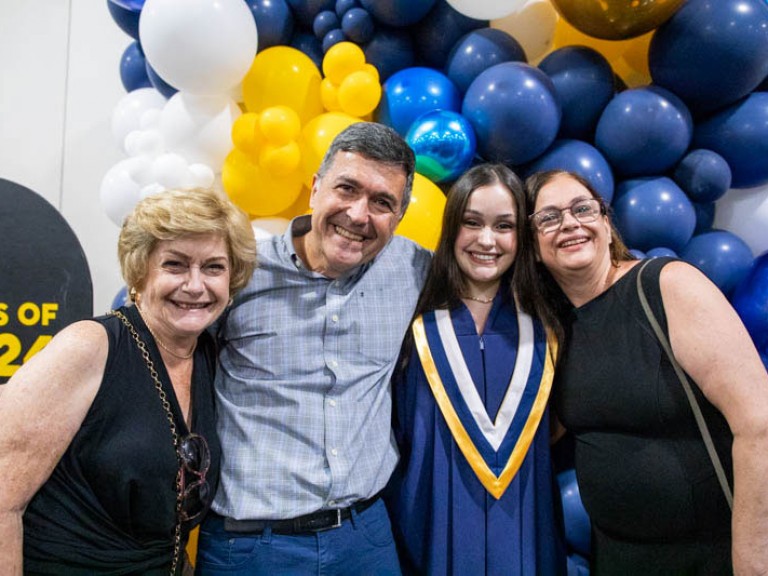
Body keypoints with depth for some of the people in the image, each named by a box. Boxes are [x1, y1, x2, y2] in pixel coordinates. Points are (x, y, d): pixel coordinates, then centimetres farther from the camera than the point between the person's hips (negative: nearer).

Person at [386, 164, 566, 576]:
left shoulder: (540, 329, -3)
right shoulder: (418, 325, -9)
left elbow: (550, 435, 8)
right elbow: (393, 436, -4)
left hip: (524, 536, 2)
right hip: (434, 529, -1)